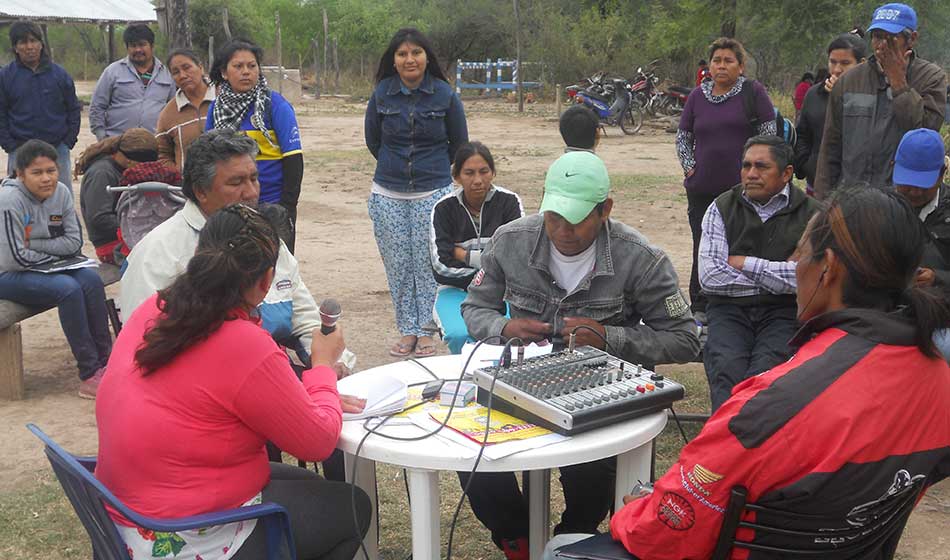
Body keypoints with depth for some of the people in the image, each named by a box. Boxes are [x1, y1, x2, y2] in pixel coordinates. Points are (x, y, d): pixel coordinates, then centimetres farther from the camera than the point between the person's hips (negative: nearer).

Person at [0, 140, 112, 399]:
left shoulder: (61, 192, -4)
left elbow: (75, 241, -5)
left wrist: (33, 244, -14)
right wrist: (55, 254, -11)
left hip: (44, 268, 6)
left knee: (91, 279, -20)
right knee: (68, 289, -29)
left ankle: (105, 362, -15)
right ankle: (90, 375, -24)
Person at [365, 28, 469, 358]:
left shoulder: (444, 94, -3)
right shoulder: (382, 94, 0)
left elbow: (459, 143, 9)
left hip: (434, 193, -2)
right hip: (388, 196, 2)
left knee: (428, 265, 1)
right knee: (397, 266, 5)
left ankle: (426, 331, 14)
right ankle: (408, 331, 17)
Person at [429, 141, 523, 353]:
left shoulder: (509, 201, -2)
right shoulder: (444, 208, -1)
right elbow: (442, 264, -10)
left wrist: (463, 254, -9)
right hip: (456, 290, 1)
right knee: (459, 335, -30)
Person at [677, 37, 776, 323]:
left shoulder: (753, 91, 3)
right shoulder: (698, 95, 12)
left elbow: (768, 135, 2)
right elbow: (682, 136, 18)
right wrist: (690, 166, 4)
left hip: (743, 187, -3)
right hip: (702, 189, 3)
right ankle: (700, 308, 17)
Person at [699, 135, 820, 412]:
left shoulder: (810, 214, 4)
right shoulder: (722, 209, 9)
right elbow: (709, 278, -4)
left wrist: (743, 263, -4)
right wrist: (778, 275, -3)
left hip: (783, 311, -1)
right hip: (729, 309, 2)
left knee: (763, 374, -29)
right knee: (727, 370, -28)